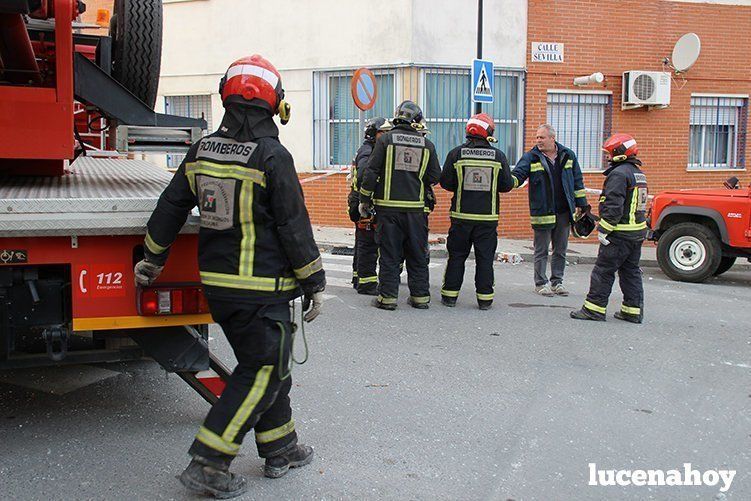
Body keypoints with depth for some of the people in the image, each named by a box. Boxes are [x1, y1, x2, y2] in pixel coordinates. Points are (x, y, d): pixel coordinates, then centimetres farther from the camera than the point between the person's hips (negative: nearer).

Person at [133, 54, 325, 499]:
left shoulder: (202, 152, 6)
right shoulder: (273, 158, -14)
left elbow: (170, 208, 13)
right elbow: (295, 228, -12)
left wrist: (152, 260, 25)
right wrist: (314, 283, -3)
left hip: (216, 284, 8)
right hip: (262, 288, -8)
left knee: (263, 365, 19)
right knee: (262, 372, 2)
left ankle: (280, 448, 30)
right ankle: (208, 463, 3)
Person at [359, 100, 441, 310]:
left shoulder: (385, 139, -2)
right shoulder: (427, 144, 4)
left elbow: (371, 172, -4)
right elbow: (435, 176, 7)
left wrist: (365, 200, 4)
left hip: (388, 206, -2)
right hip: (415, 208, 2)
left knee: (389, 253, 4)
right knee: (417, 254, 11)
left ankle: (387, 296, 7)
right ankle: (420, 296, 18)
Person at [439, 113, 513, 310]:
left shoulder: (456, 154, -3)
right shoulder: (498, 156, -3)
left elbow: (445, 182, -1)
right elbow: (507, 185, 1)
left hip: (461, 215, 0)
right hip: (488, 217, 0)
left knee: (457, 256, 11)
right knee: (485, 258, 8)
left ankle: (450, 295, 14)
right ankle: (485, 298, 10)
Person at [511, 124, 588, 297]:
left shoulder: (568, 155, 5)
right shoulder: (530, 157, -3)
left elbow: (577, 181, 11)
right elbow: (517, 175, -12)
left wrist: (581, 204, 11)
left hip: (564, 212, 3)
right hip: (542, 212, -3)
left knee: (560, 250, 12)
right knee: (541, 251, 6)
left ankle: (557, 282, 24)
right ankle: (541, 283, 17)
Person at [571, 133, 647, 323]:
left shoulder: (619, 173, -16)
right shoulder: (638, 173, 16)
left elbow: (613, 205, -22)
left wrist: (604, 229, -18)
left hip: (620, 234, -9)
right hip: (637, 231, 9)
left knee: (603, 270, -2)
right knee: (631, 271, 14)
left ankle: (594, 309, 2)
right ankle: (634, 311, 16)